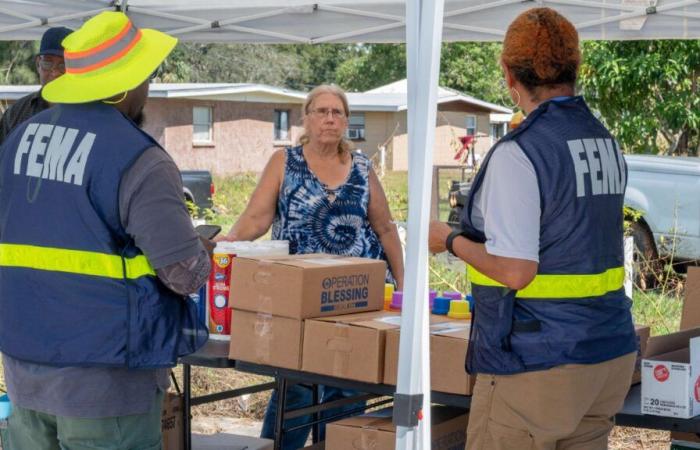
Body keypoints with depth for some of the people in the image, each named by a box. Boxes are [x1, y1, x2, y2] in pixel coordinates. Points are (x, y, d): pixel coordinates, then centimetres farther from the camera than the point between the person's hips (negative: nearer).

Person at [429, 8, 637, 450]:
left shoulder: (518, 153, -17)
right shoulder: (608, 143, 7)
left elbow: (515, 271, -20)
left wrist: (451, 240, -4)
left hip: (538, 363, -8)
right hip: (610, 351, 8)